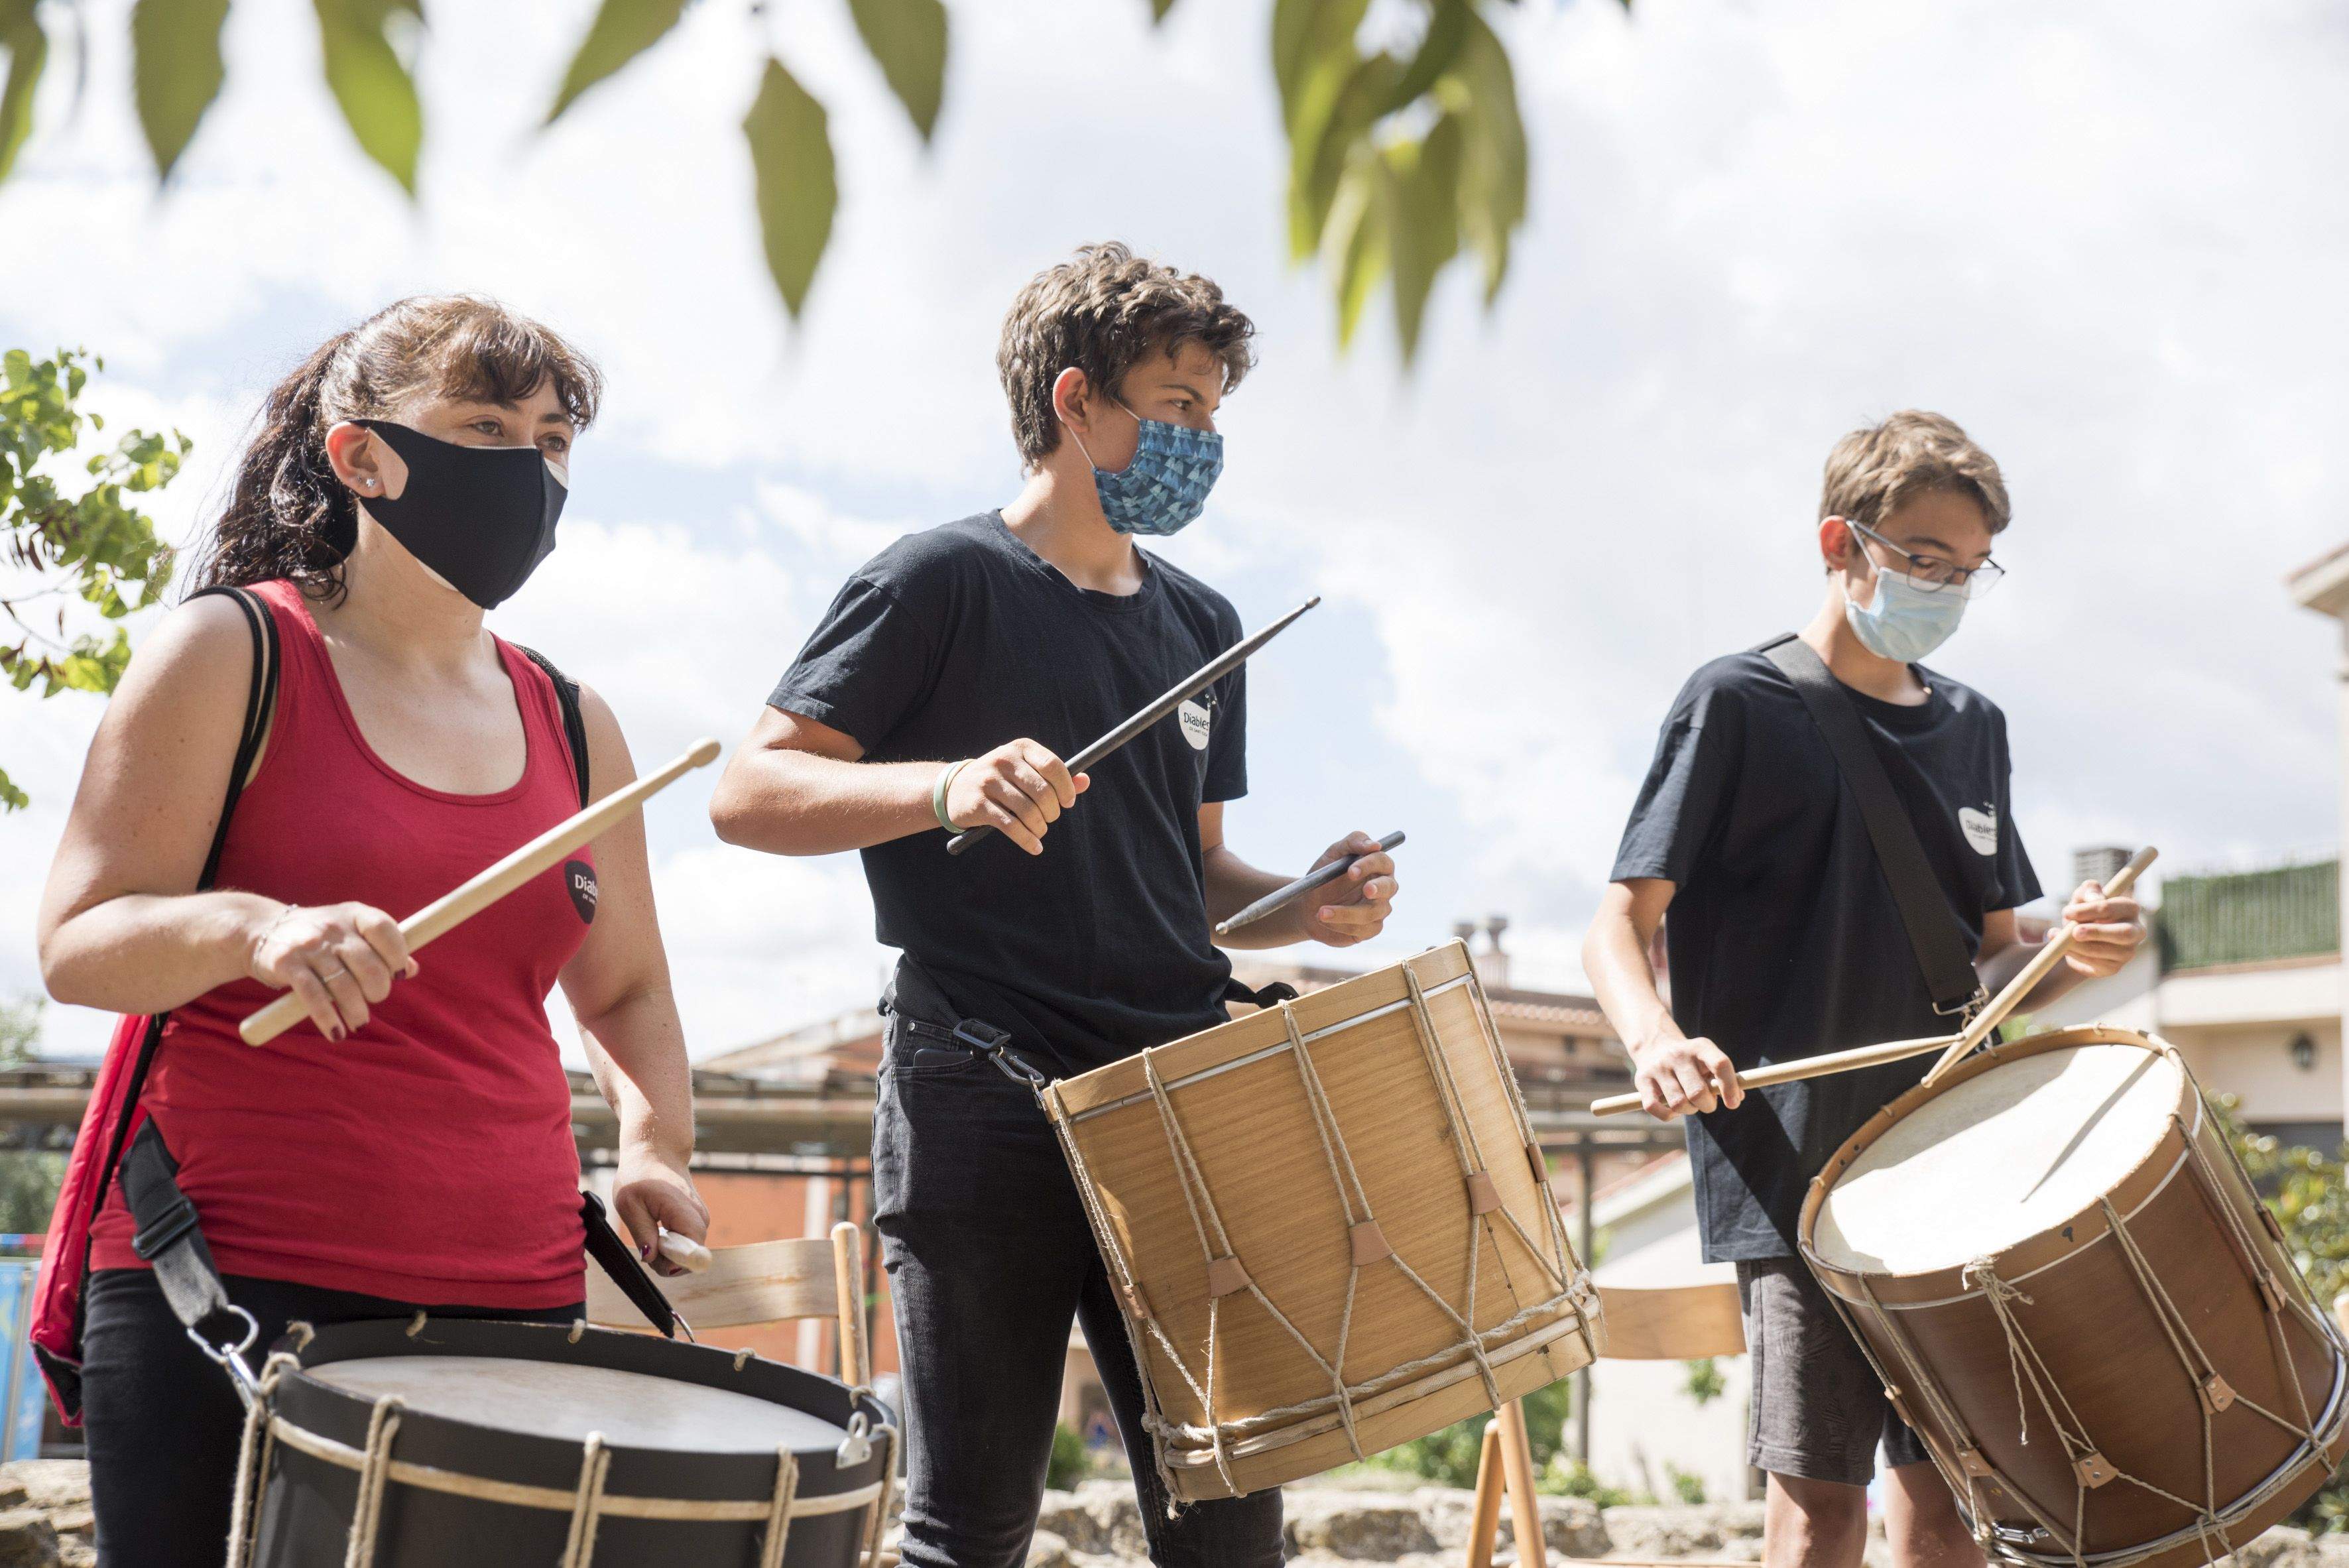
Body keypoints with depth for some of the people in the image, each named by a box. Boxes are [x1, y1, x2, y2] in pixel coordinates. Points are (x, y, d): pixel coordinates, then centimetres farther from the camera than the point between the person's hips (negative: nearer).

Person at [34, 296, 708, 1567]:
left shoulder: (572, 727, 13)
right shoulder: (230, 654, -1)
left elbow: (625, 990, 24)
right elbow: (76, 946, -6)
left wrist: (654, 1148, 4)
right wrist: (252, 928, -26)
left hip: (512, 1301, 5)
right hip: (230, 1290, -4)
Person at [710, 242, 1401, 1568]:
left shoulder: (1201, 627, 16)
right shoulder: (944, 583, -2)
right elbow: (750, 793, -8)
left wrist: (1305, 910, 3)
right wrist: (948, 786, -25)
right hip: (985, 1111, -5)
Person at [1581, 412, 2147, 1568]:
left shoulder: (1970, 727, 15)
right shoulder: (1740, 704, -2)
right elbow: (1621, 925, -6)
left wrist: (2072, 955, -4)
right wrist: (1656, 1038, -28)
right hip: (1795, 1170, -6)